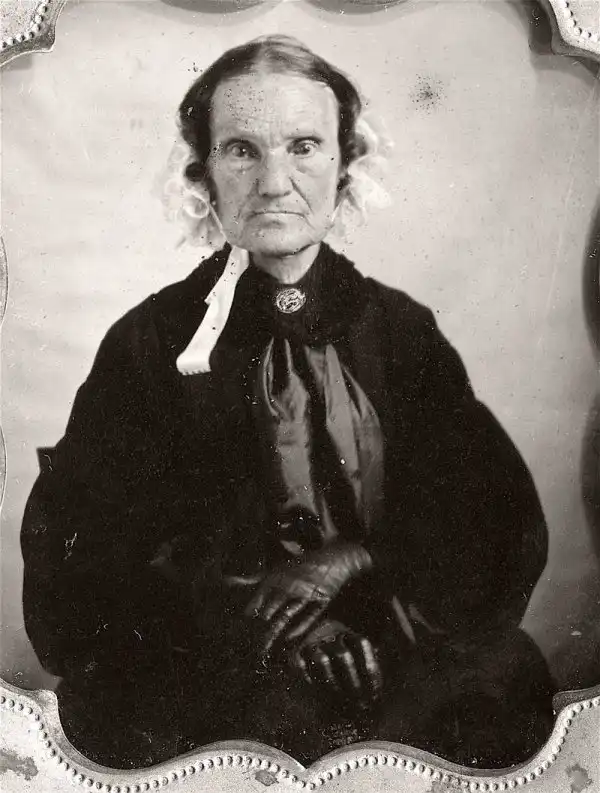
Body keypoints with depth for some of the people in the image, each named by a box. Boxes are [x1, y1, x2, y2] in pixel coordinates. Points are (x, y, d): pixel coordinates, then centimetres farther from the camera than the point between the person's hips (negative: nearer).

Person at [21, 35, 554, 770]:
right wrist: (253, 613, -17)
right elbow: (74, 554, -4)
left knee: (507, 672, -24)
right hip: (207, 681, -3)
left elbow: (499, 524, 3)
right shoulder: (151, 342, 0)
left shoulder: (402, 329, 7)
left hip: (401, 664, 4)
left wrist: (354, 562, -14)